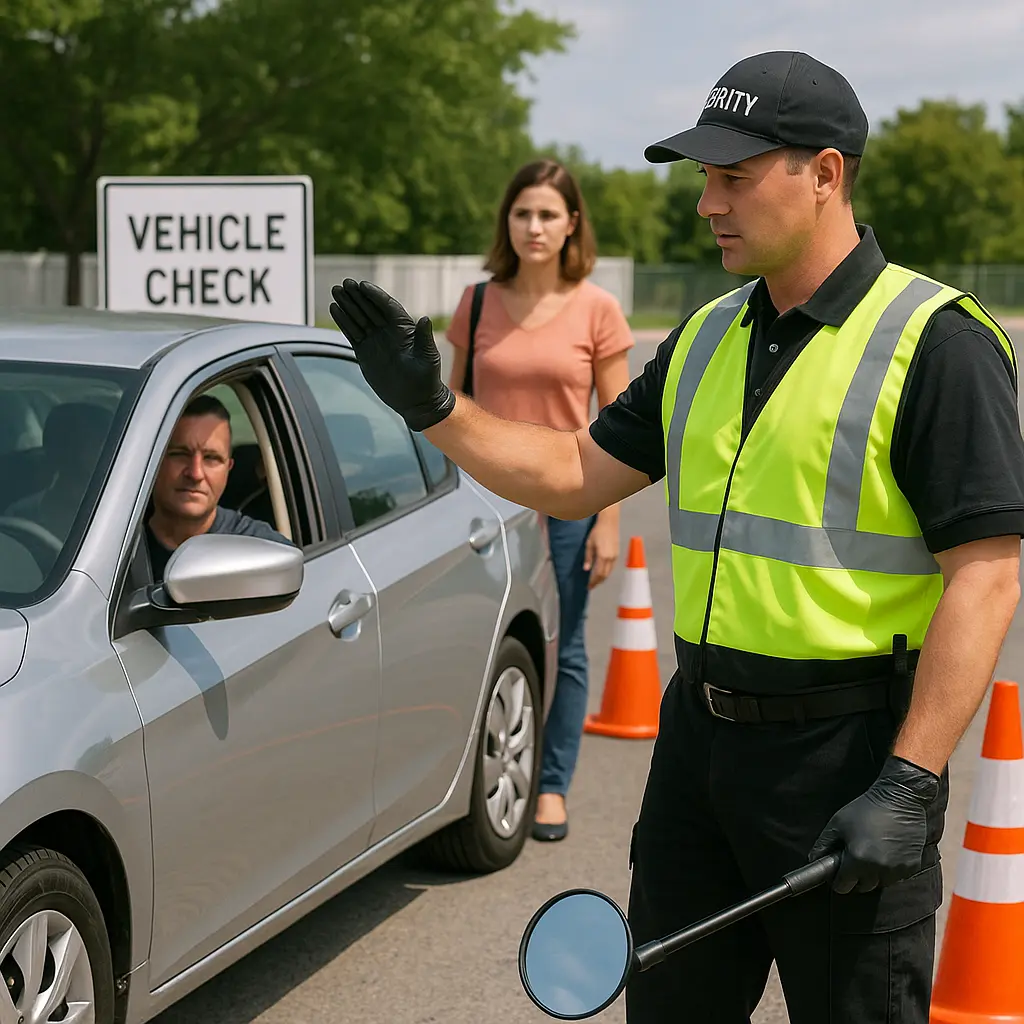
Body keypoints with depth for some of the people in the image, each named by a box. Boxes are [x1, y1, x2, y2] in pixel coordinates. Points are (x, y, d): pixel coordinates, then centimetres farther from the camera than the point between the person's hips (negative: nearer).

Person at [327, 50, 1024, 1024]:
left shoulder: (936, 342, -12)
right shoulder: (708, 337, 12)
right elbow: (578, 473, 18)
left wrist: (908, 786, -22)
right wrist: (431, 405, 7)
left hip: (851, 751, -7)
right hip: (698, 731, 7)